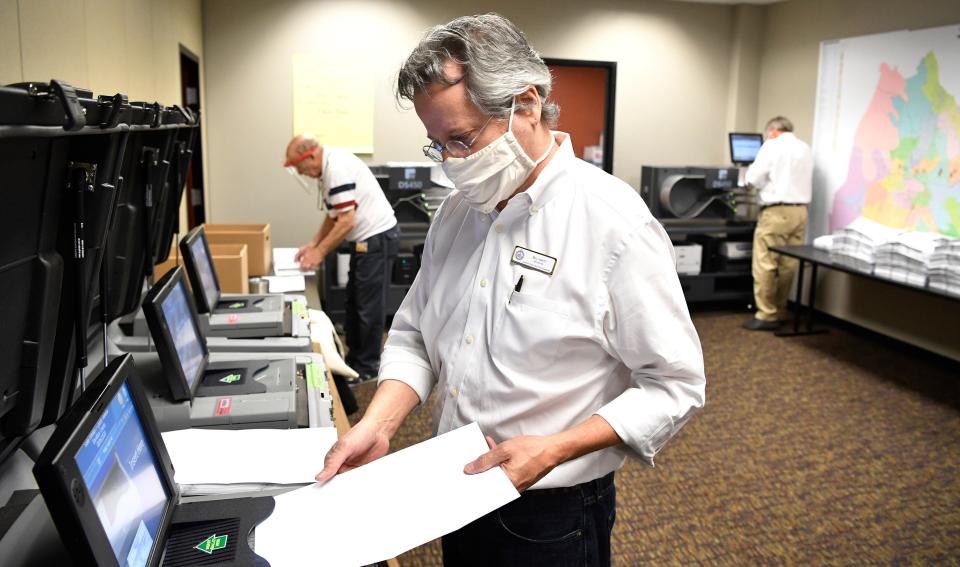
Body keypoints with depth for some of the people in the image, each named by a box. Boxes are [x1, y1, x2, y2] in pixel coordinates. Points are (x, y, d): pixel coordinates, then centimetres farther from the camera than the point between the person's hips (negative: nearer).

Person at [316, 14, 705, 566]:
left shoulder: (615, 224, -20)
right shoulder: (456, 212, 1)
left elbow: (674, 385, -16)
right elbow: (414, 335, 7)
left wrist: (554, 449, -25)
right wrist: (378, 425, -10)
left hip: (550, 517, -6)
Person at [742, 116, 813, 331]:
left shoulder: (772, 145, -4)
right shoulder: (805, 148, 16)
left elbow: (754, 179, -7)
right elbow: (805, 182, 20)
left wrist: (751, 170, 14)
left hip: (776, 212, -7)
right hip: (800, 211, 7)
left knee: (765, 264, -4)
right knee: (788, 264, 9)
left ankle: (767, 315, -4)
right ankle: (779, 312, 16)